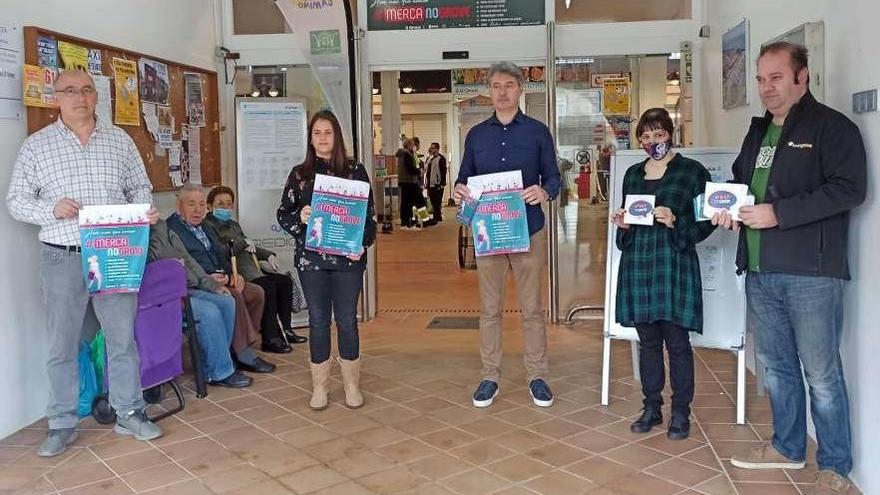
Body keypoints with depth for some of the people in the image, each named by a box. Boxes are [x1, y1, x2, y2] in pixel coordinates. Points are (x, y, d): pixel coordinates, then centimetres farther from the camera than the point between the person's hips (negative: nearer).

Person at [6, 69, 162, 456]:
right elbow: (16, 200, 3)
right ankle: (63, 425, 20)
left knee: (123, 338, 7)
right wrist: (52, 209, -16)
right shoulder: (36, 145, 3)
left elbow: (140, 187, 12)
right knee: (62, 345, 7)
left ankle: (129, 414, 21)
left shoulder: (120, 139, 8)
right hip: (62, 258, -1)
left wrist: (146, 210, -9)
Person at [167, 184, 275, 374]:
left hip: (220, 279, 9)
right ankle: (243, 354, -20)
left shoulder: (207, 228, 24)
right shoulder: (170, 229, -6)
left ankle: (242, 347, -5)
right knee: (233, 296, -30)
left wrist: (234, 274, 4)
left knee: (256, 293, -9)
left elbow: (222, 255, 25)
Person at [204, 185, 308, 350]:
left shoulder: (234, 225, 27)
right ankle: (270, 339, -22)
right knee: (268, 286, -28)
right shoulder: (208, 225, -3)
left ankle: (285, 329, 2)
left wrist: (268, 255, 18)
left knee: (285, 281, -3)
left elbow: (249, 247, 34)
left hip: (252, 268, 10)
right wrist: (241, 243, -12)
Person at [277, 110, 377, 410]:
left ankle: (351, 385, 19)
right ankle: (320, 386, 17)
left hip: (348, 258, -1)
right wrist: (299, 218, -13)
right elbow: (283, 214, 8)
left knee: (347, 320, 5)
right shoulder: (299, 174, 7)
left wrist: (362, 245, -10)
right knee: (318, 320, 7)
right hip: (311, 258, 1)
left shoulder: (355, 171, 3)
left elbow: (369, 213, 3)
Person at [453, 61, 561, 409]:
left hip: (528, 230, -2)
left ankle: (537, 376, 16)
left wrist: (545, 192, -20)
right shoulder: (476, 135, 10)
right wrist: (458, 190, -12)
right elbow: (465, 177, 12)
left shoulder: (538, 132, 4)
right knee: (489, 309, 7)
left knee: (532, 308, 5)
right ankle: (490, 377, 18)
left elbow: (553, 177, 3)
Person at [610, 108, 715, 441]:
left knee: (677, 341, 0)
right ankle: (651, 408, 22)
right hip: (638, 265, 5)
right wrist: (623, 224, 2)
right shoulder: (633, 174, 15)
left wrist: (676, 222, -17)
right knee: (648, 341, 11)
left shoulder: (692, 171, 0)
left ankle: (681, 412, 13)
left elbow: (707, 221, -2)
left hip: (675, 265, -4)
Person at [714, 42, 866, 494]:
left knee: (821, 373, -1)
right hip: (760, 272, 7)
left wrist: (778, 213, -20)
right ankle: (788, 447, 32)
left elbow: (849, 189, -16)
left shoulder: (832, 127, -6)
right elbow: (738, 181, 29)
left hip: (811, 272, -7)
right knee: (774, 365, 16)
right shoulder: (758, 132, 17)